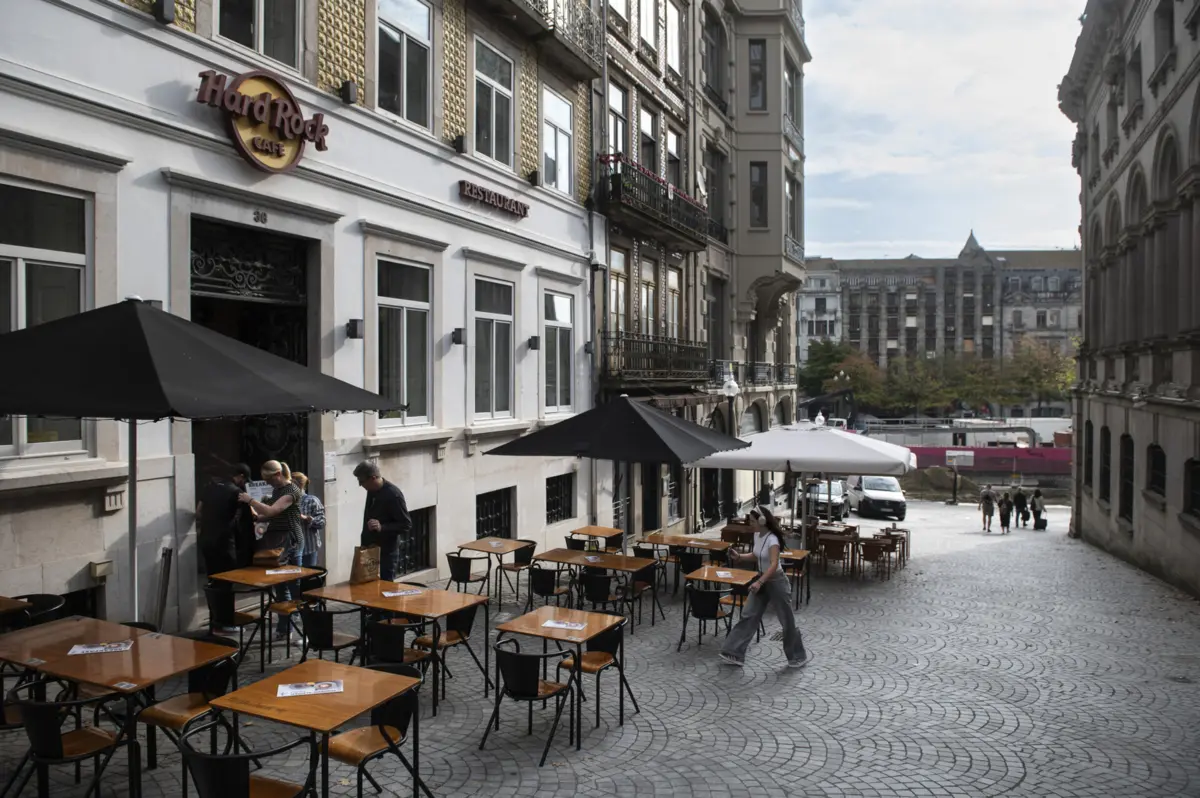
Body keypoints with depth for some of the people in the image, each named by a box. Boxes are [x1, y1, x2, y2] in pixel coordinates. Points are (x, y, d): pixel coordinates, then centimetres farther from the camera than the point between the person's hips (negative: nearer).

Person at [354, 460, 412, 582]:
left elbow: (406, 525, -19)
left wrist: (382, 527, -32)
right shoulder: (371, 491, 6)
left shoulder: (393, 494, -20)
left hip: (386, 553, -8)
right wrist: (364, 543, 18)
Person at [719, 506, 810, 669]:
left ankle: (799, 657, 26)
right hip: (762, 580, 8)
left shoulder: (772, 540, -25)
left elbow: (774, 565, -36)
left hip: (776, 582, -8)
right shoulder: (757, 535, 2)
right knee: (748, 616, 5)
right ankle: (734, 654, 8)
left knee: (787, 621, 7)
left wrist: (759, 582, -46)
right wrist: (739, 557, 2)